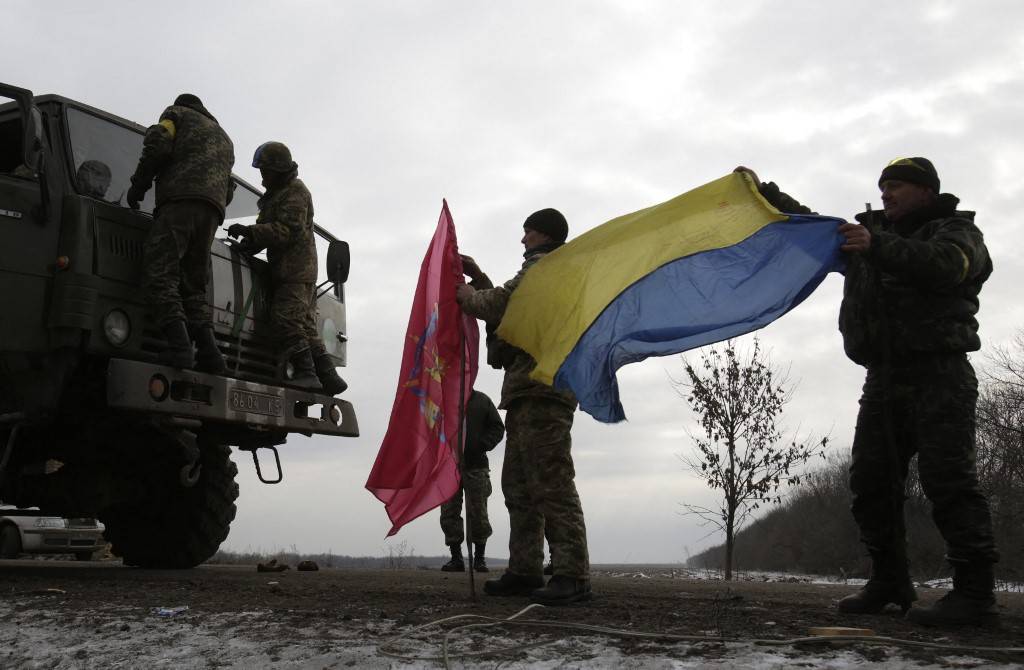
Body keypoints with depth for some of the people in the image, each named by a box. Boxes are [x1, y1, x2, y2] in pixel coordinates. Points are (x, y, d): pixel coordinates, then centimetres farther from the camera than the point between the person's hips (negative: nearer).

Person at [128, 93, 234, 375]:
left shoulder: (177, 114, 20)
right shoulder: (223, 137, 38)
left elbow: (158, 146, 1)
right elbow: (228, 188, 29)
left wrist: (137, 186, 8)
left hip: (180, 199, -6)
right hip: (213, 211, 6)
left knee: (160, 277, -14)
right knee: (194, 285, 8)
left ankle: (179, 346, -32)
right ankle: (209, 352, -9)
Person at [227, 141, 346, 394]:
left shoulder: (295, 191, -5)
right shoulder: (275, 193, 26)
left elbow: (288, 230, -17)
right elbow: (269, 228, 26)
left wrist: (250, 231, -20)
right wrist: (251, 242, 6)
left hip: (296, 270, -10)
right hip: (286, 269, 10)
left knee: (287, 318, -17)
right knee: (305, 325, 7)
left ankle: (305, 372, -20)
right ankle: (328, 376, 7)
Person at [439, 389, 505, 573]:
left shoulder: (481, 400, 6)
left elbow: (497, 427, 7)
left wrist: (482, 445, -8)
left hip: (475, 465, -1)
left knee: (478, 513, 0)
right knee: (449, 513, 0)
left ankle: (479, 557, 13)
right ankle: (456, 558, 9)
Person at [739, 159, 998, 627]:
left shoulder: (957, 231, 3)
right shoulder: (868, 231, 23)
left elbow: (947, 264, -20)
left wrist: (878, 248, -31)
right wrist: (763, 192, 23)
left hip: (939, 374, -7)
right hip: (884, 378, 7)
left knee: (948, 479, -14)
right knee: (871, 479, 5)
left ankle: (975, 593, -12)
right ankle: (889, 583, 14)